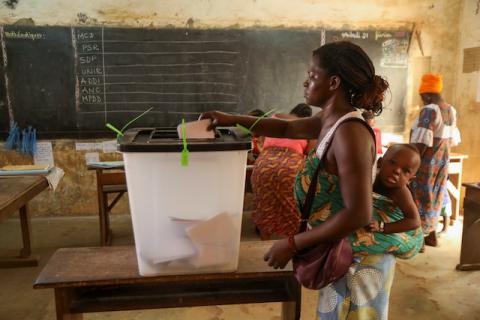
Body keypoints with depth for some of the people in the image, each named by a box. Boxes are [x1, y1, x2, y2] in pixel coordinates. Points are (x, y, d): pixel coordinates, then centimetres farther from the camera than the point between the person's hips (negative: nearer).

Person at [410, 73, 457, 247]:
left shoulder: (429, 111, -21)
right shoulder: (450, 111, 6)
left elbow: (421, 144, -25)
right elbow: (449, 139, 12)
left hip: (426, 164, -8)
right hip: (442, 163, 8)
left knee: (420, 200, 3)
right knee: (432, 199, 18)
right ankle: (431, 236, 29)